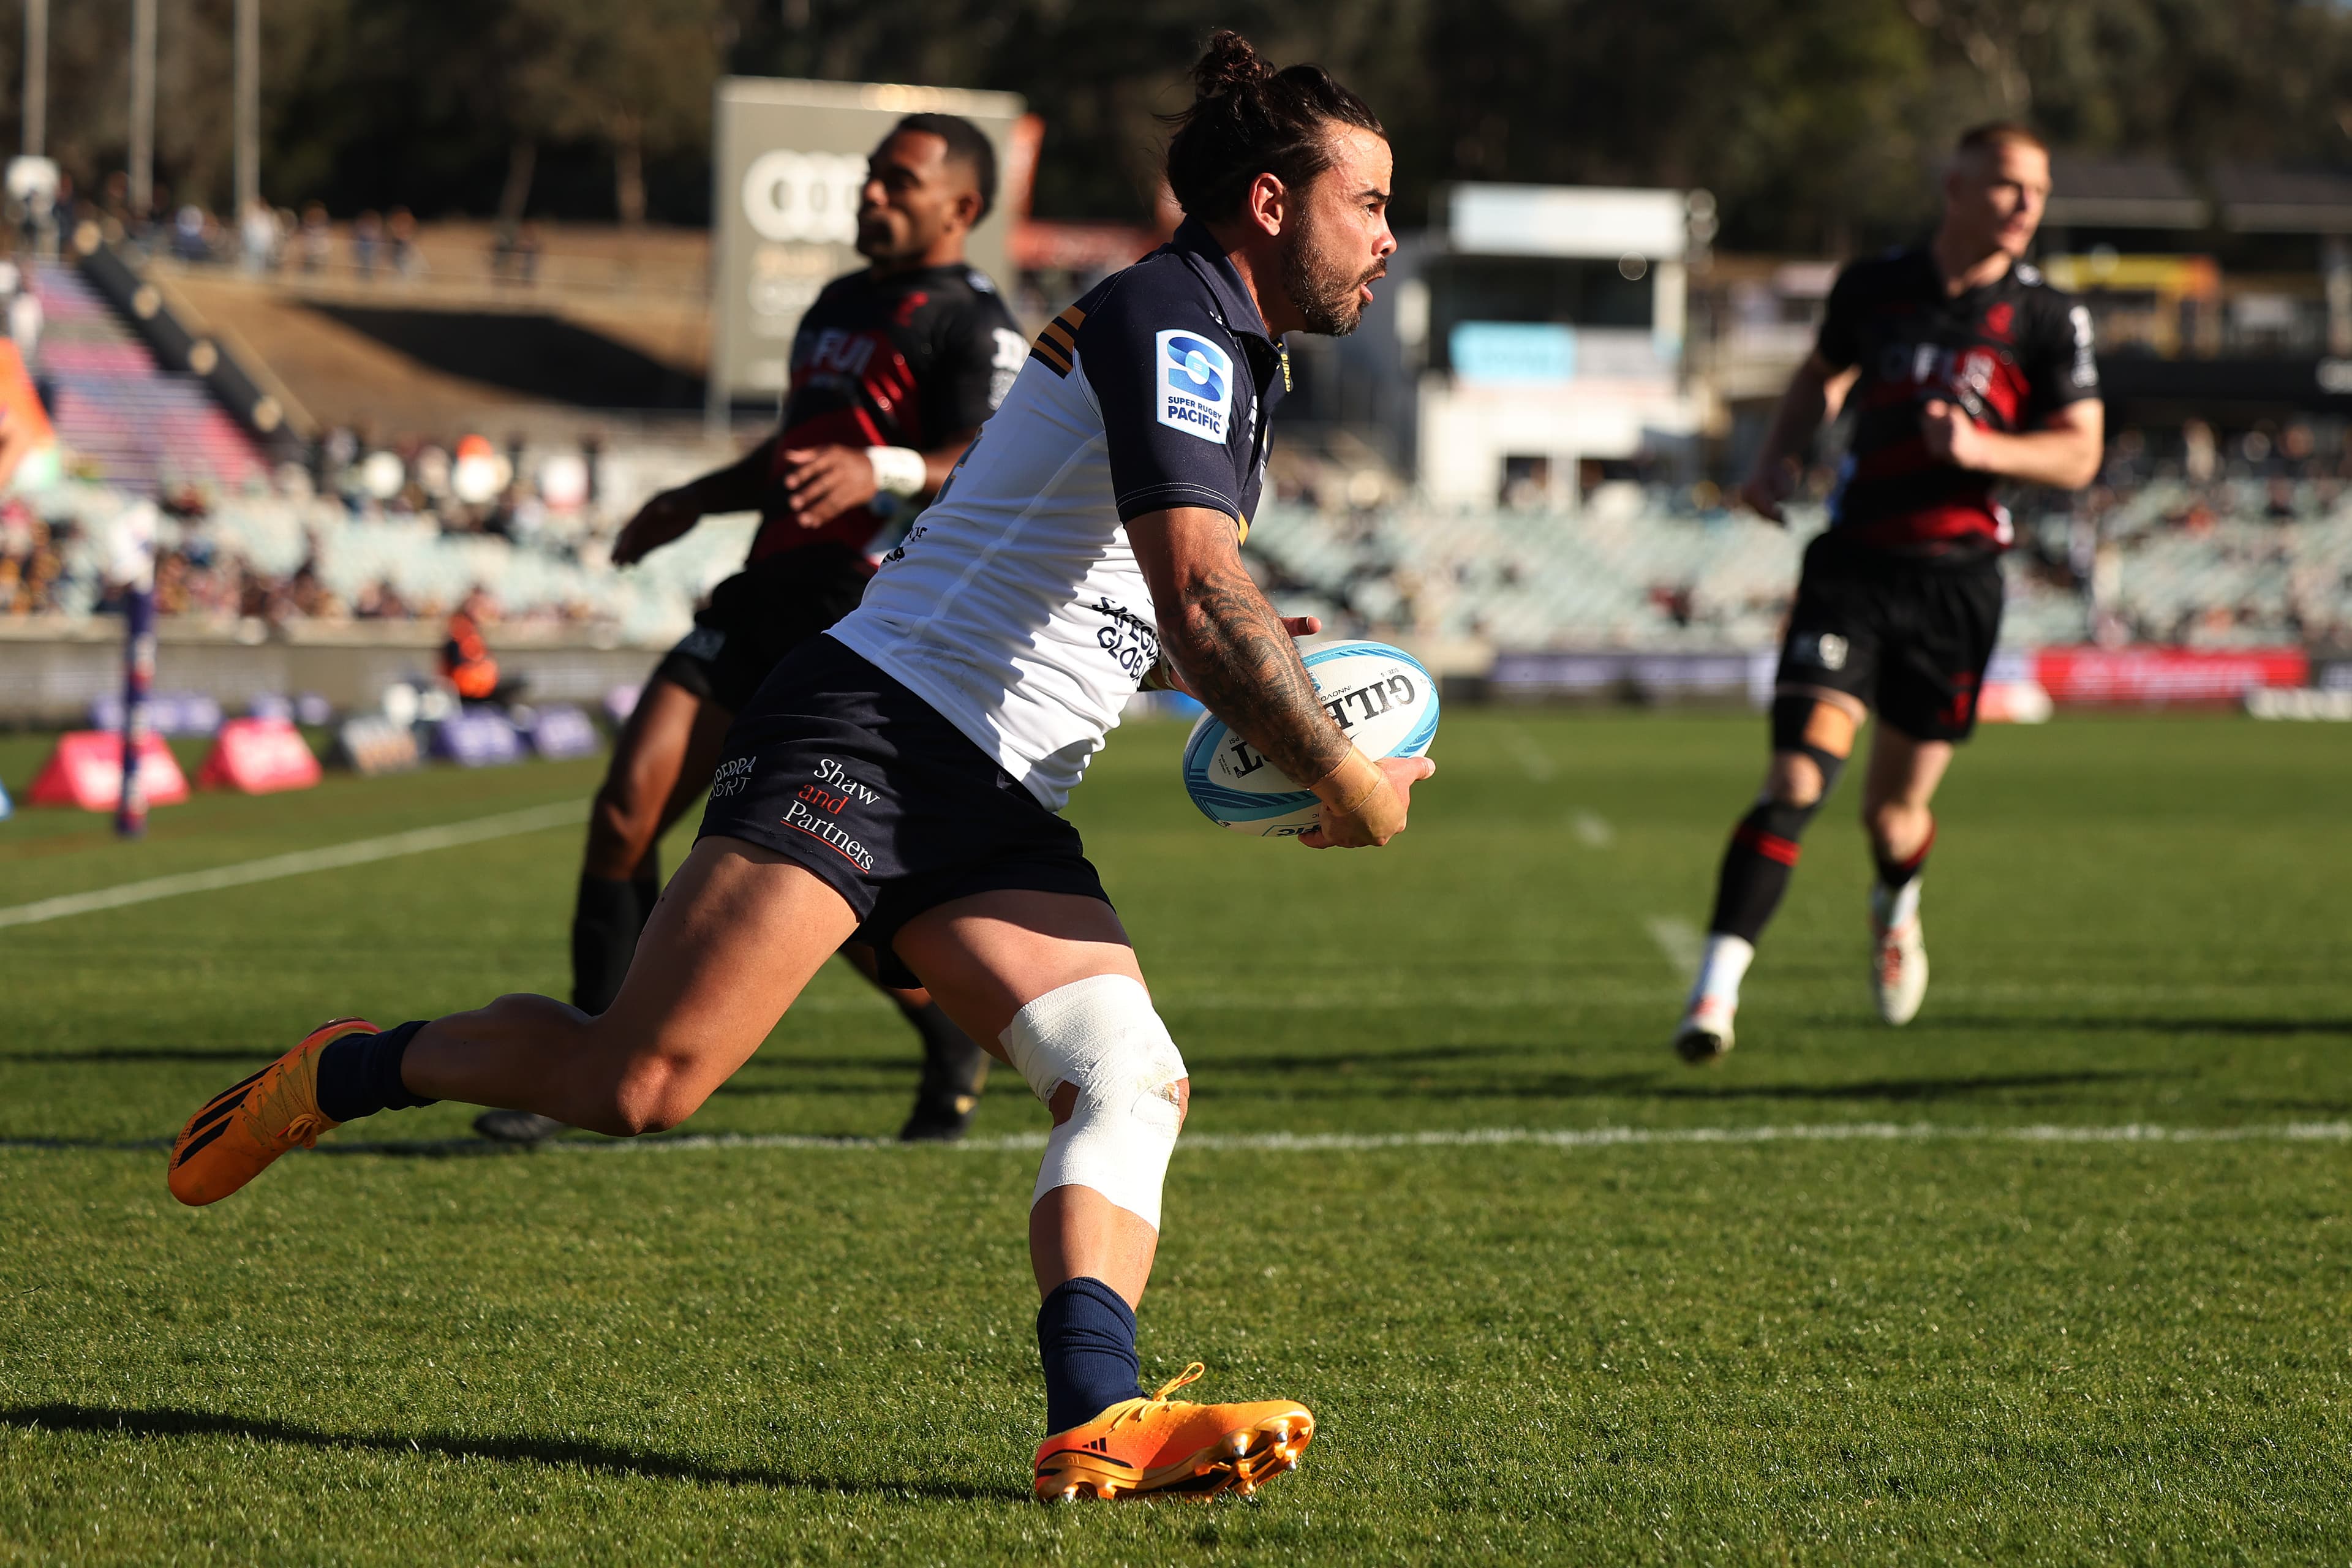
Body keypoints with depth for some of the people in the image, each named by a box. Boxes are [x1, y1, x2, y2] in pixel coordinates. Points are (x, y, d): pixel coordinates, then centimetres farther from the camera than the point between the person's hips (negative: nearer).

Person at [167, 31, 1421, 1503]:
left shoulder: (1238, 366, 21)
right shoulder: (1171, 318, -11)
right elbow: (1201, 597, -22)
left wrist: (1242, 664, 16)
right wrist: (1344, 778, -13)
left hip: (1000, 814, 10)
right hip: (869, 732, -10)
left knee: (1135, 1084, -12)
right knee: (637, 1084, -15)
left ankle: (1096, 1421, -27)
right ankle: (346, 1073, 9)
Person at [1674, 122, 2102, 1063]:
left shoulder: (2045, 316, 1)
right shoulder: (1873, 288, 6)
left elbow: (2079, 455, -1)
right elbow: (1823, 375, 26)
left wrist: (1981, 449, -18)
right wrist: (1779, 457, 8)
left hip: (1956, 584, 0)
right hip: (1852, 567, 0)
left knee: (1893, 815, 8)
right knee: (1795, 786, -17)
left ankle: (1895, 911, 46)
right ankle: (1715, 993, -19)